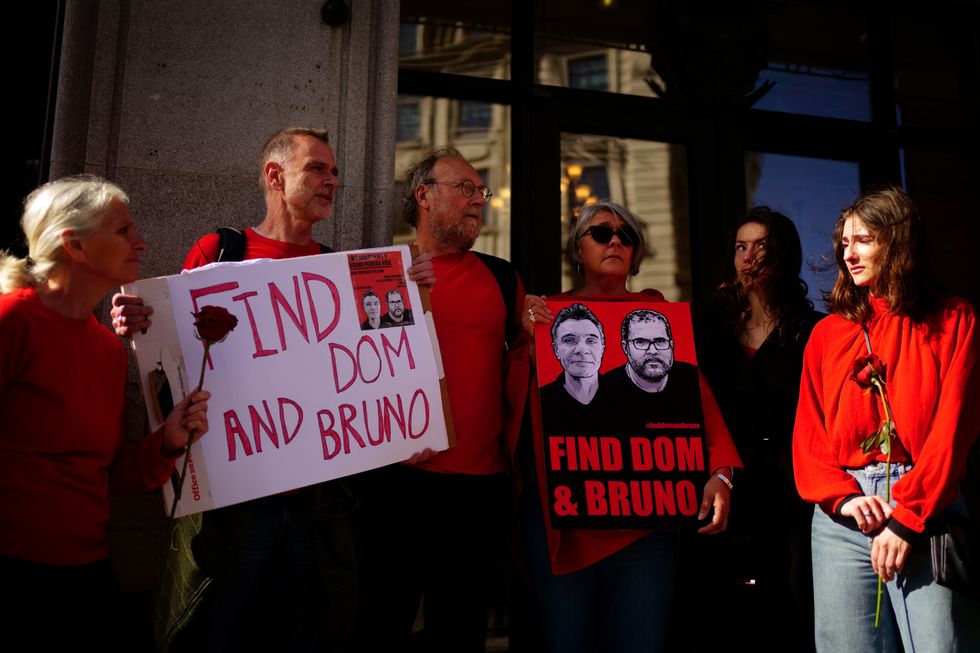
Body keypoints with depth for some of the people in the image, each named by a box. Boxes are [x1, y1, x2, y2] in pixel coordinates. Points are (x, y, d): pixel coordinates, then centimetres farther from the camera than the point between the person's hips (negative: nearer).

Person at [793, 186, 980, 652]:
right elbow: (807, 431, 7)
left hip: (927, 510, -2)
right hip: (844, 514, 2)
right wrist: (841, 497, -10)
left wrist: (906, 517, -12)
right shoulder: (828, 333, 13)